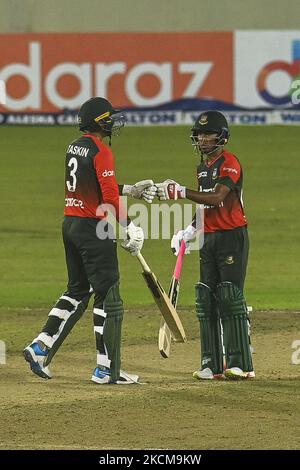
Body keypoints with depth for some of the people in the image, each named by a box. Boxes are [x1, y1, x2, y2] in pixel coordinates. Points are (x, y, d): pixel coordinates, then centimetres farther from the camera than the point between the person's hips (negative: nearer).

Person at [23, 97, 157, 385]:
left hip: (70, 224, 9)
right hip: (93, 229, -9)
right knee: (108, 297, -2)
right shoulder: (101, 151, -15)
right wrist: (129, 228, -13)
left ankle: (40, 348, 10)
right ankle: (106, 369, -1)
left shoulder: (74, 148, 13)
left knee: (77, 292, 19)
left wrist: (131, 189, 27)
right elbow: (109, 196, -21)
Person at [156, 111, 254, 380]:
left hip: (232, 237, -9)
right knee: (206, 300, 5)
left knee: (230, 298, -12)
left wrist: (182, 193, -32)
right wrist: (189, 232, 10)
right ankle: (212, 365, 9)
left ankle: (240, 364, -11)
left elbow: (216, 198, -25)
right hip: (209, 238, 9)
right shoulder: (203, 167, 16)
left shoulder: (229, 163, -12)